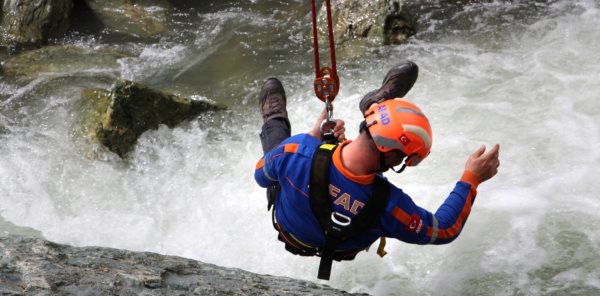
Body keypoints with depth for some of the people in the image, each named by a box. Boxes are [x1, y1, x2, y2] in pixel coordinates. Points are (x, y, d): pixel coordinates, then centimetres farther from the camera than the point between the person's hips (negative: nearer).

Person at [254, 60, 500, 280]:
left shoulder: (296, 151, -47)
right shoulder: (387, 204, -48)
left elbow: (262, 176, -20)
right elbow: (442, 231, -27)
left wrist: (314, 137, -14)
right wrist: (471, 179, -22)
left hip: (288, 230, 0)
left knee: (275, 127, 26)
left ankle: (274, 118, 58)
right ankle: (376, 101, 45)